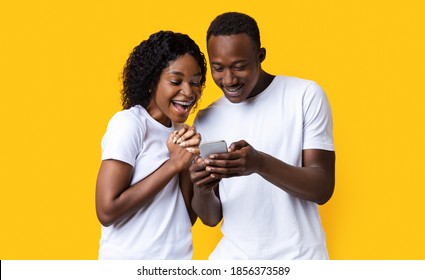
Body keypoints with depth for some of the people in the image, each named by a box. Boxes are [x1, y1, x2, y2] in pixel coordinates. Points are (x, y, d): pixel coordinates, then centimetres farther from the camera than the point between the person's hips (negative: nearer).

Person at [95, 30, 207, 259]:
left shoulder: (179, 132, 5)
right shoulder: (129, 123, -14)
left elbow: (188, 216, 2)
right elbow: (107, 211, -21)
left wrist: (186, 164, -13)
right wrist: (173, 164, -18)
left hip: (178, 258, 6)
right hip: (130, 264, -6)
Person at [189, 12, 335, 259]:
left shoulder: (306, 95, -8)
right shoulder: (206, 119, 2)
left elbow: (323, 188, -13)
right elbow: (211, 217, 3)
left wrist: (261, 163, -28)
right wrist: (203, 190, -19)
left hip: (297, 258, -2)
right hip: (233, 257, 3)